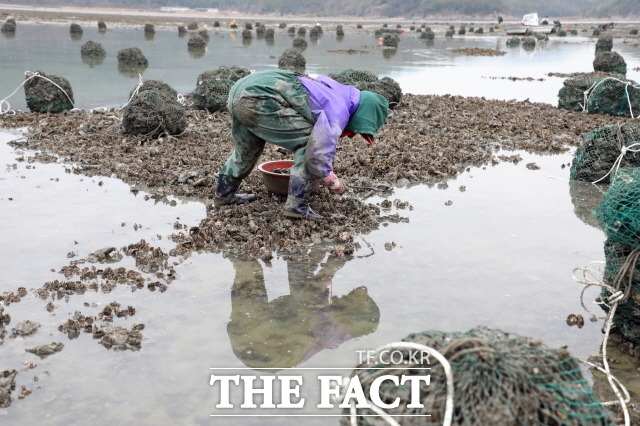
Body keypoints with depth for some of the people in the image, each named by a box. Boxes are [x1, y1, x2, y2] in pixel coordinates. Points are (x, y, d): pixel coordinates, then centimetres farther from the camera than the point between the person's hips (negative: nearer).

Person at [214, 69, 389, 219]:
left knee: (246, 151, 30)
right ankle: (297, 205, 1)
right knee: (307, 144, -2)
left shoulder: (335, 91, 21)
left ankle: (224, 194, 45)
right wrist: (334, 184, 8)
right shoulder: (338, 113, -7)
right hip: (259, 99, -10)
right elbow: (317, 157, -10)